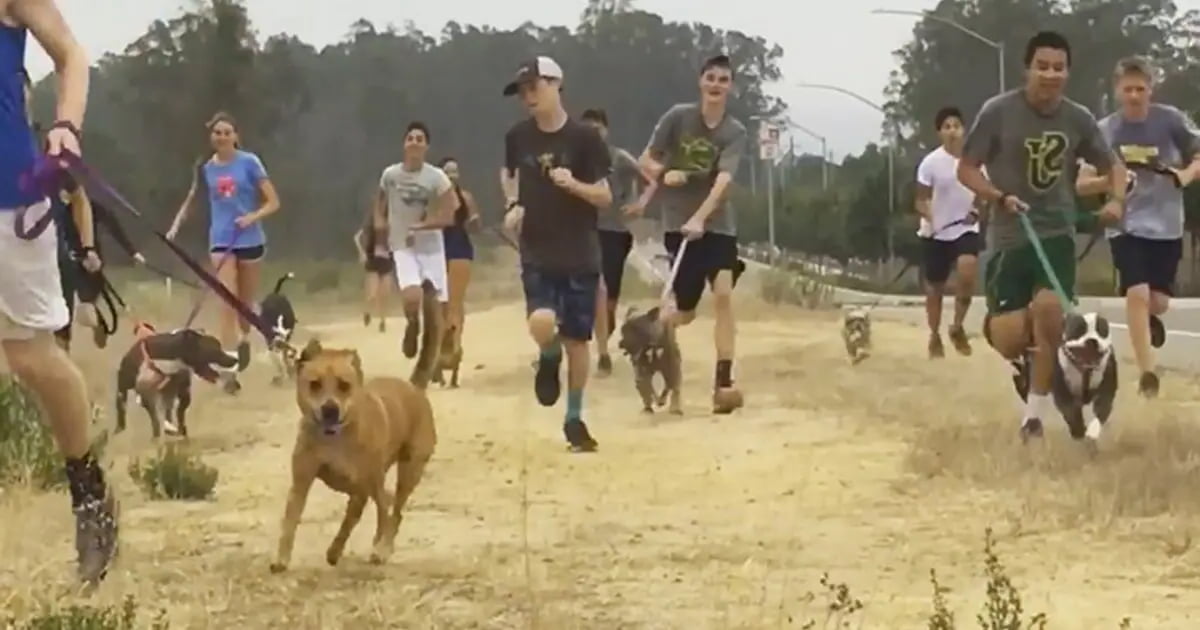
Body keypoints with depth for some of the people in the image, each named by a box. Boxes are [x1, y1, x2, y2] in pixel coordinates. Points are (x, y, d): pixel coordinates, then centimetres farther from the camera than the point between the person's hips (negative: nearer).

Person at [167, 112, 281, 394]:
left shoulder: (249, 163, -8)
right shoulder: (205, 168, 0)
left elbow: (273, 202, -7)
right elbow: (191, 200, 16)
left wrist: (253, 217, -24)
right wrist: (175, 227, 3)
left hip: (250, 240, -1)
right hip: (221, 241, 1)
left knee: (246, 301, 15)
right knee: (227, 303, -10)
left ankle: (244, 338, 47)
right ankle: (228, 369, -13)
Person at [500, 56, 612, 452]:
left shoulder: (584, 138, -8)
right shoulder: (518, 137, 1)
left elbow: (605, 197, -6)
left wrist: (573, 184, -25)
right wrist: (512, 205, 4)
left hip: (580, 256, -1)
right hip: (537, 255, 1)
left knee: (577, 339, 5)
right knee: (542, 323, -22)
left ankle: (575, 419, 23)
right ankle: (549, 359, 14)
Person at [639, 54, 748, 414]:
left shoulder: (735, 132, -5)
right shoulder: (677, 117, -3)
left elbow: (724, 179, -19)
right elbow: (645, 161, 2)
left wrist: (700, 218, -33)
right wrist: (664, 174, -20)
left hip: (718, 224, 1)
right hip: (679, 224, -1)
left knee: (724, 294, -19)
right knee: (685, 312, 0)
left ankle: (723, 383, -18)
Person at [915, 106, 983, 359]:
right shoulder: (931, 162, -11)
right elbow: (921, 200, -7)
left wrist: (978, 210, -11)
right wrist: (929, 218, -27)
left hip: (966, 230, 1)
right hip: (936, 234, -1)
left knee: (968, 272, -24)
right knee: (935, 286, 8)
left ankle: (957, 327, -5)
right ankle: (935, 336, 27)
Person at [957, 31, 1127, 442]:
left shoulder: (1078, 119, -1)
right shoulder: (998, 112, -10)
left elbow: (1112, 165, 13)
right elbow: (966, 169, -5)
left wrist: (1116, 199, -8)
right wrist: (1001, 197, -21)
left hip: (1056, 233, 2)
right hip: (1008, 236, -2)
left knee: (1049, 306, -24)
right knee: (1006, 337, -13)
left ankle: (1035, 412, -7)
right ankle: (1024, 363, 29)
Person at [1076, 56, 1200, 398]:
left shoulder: (1171, 120, -6)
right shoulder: (1105, 130, -5)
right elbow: (1082, 184, -4)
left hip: (1166, 224, 1)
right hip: (1126, 225, -1)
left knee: (1158, 302, 5)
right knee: (1137, 293, -18)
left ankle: (1150, 319, 44)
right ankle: (1147, 373, -13)